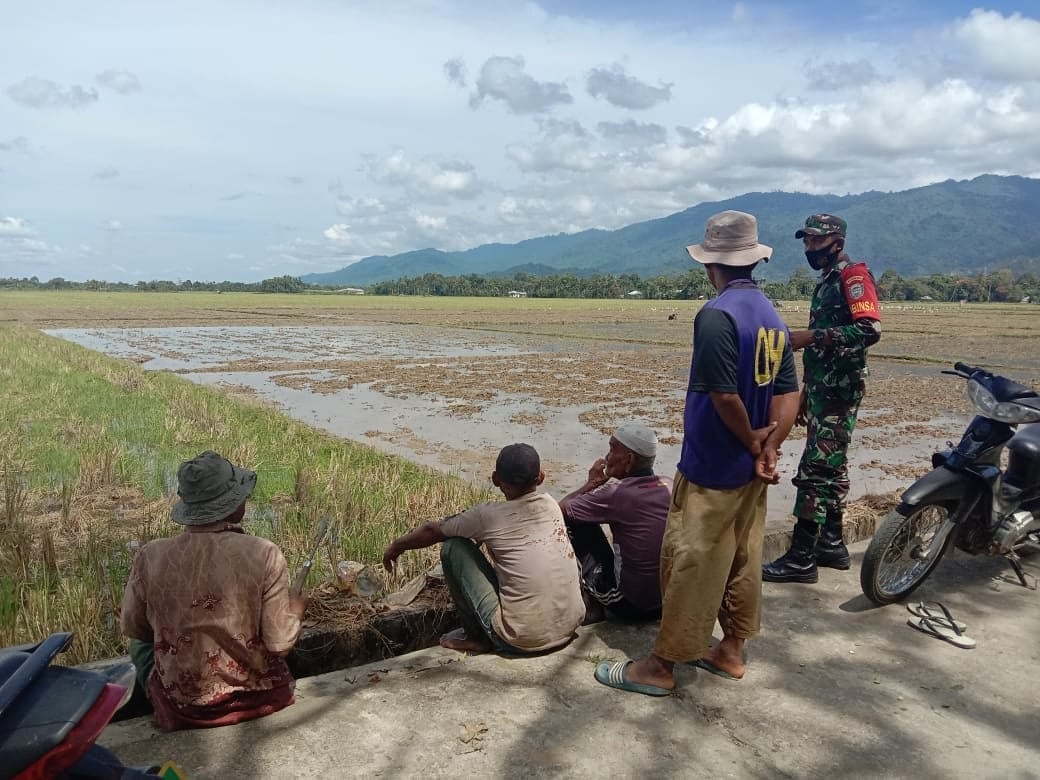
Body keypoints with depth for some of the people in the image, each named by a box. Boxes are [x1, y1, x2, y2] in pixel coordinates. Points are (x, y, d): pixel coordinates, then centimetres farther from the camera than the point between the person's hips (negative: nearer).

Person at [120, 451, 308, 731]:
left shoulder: (150, 557, -16)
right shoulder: (264, 555, -22)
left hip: (183, 708, 1)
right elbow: (279, 643, -16)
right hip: (259, 697, 0)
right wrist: (294, 610, 4)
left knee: (141, 644, 31)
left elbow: (132, 627, 1)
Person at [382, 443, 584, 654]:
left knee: (453, 547, 3)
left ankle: (476, 636, 13)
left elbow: (433, 530, 7)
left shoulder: (488, 516, -10)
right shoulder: (551, 505, 3)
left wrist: (396, 545, 24)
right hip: (569, 629, 6)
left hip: (521, 641, -6)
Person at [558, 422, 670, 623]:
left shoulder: (615, 493, -19)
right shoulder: (670, 486, -2)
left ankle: (591, 604, 10)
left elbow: (561, 510, -8)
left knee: (575, 521, 5)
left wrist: (592, 483, 5)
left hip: (628, 605, -6)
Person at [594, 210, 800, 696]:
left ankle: (660, 665, 12)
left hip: (711, 468, -9)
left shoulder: (717, 314, -20)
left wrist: (751, 440, -7)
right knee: (743, 559, 17)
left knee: (688, 564, 1)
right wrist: (767, 450, -5)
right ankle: (731, 651, 31)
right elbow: (788, 392, 4)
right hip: (750, 470, 9)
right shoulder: (772, 315, 7)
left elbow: (724, 396, -24)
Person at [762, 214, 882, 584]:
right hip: (823, 388, 10)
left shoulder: (853, 276, -10)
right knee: (831, 467, 14)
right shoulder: (825, 283, 19)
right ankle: (832, 544, 23)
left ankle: (801, 559, -6)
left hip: (838, 390, -10)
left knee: (815, 469, -10)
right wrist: (805, 393, 23)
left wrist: (811, 336, -25)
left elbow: (870, 329, -25)